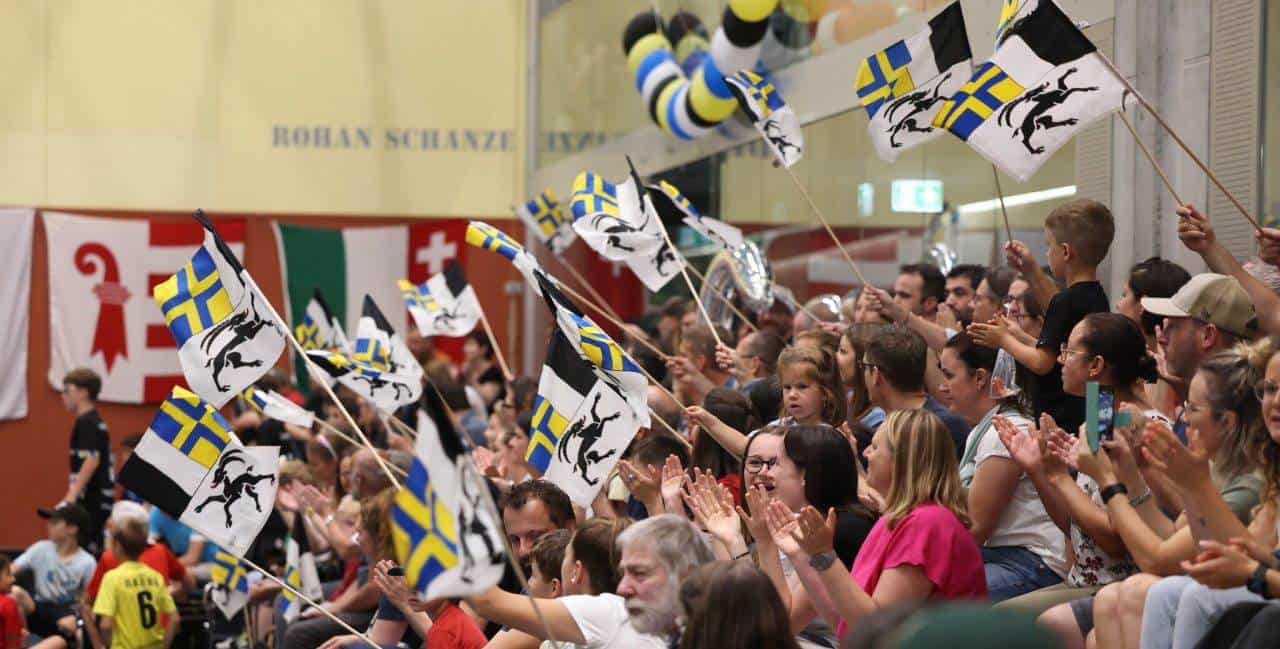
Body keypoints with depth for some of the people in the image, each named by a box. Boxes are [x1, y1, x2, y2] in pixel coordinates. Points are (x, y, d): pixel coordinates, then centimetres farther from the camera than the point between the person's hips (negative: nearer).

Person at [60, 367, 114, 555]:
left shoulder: (86, 423, -13)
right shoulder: (96, 422, 17)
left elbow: (92, 460, -23)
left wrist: (72, 495, -26)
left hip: (92, 500, -10)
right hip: (101, 498, 10)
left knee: (87, 545, -11)